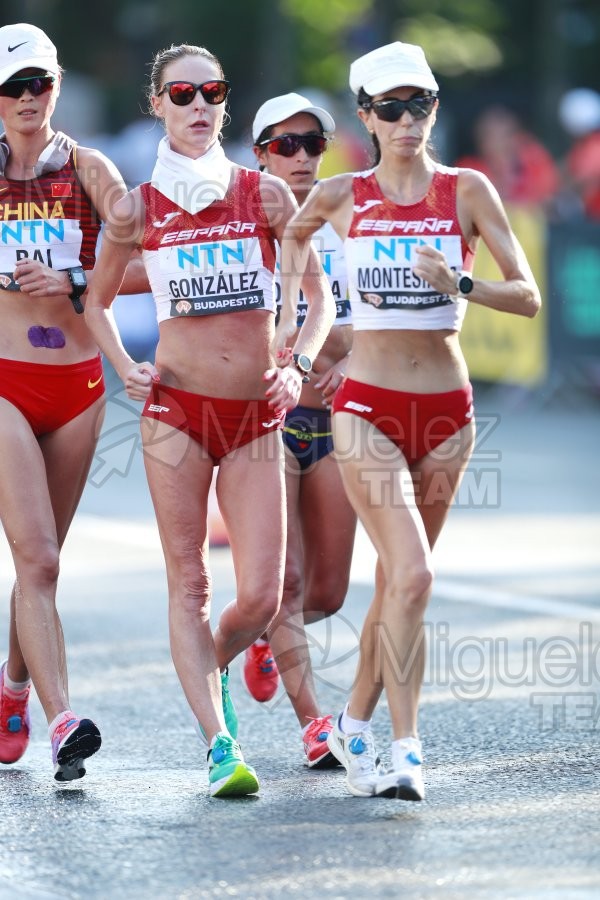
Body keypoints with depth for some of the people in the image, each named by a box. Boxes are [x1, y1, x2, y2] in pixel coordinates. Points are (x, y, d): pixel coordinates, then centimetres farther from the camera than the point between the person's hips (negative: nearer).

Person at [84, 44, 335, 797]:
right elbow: (96, 301, 16)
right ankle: (220, 746, -4)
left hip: (256, 416, 1)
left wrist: (298, 366, -7)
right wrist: (124, 369, 2)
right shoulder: (137, 209, 2)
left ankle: (209, 669, 28)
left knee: (261, 598, -4)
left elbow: (321, 296, 9)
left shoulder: (266, 195, 3)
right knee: (188, 584, -4)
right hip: (176, 407, -1)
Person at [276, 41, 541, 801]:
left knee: (396, 580, 11)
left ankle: (355, 726, 30)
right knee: (412, 575, -18)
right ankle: (405, 750, -16)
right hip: (368, 408, -2)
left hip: (446, 411, 2)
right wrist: (289, 308, 18)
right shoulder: (341, 197, 1)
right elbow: (293, 233, 25)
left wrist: (460, 285, -20)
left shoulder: (467, 191, 0)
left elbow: (528, 296, -5)